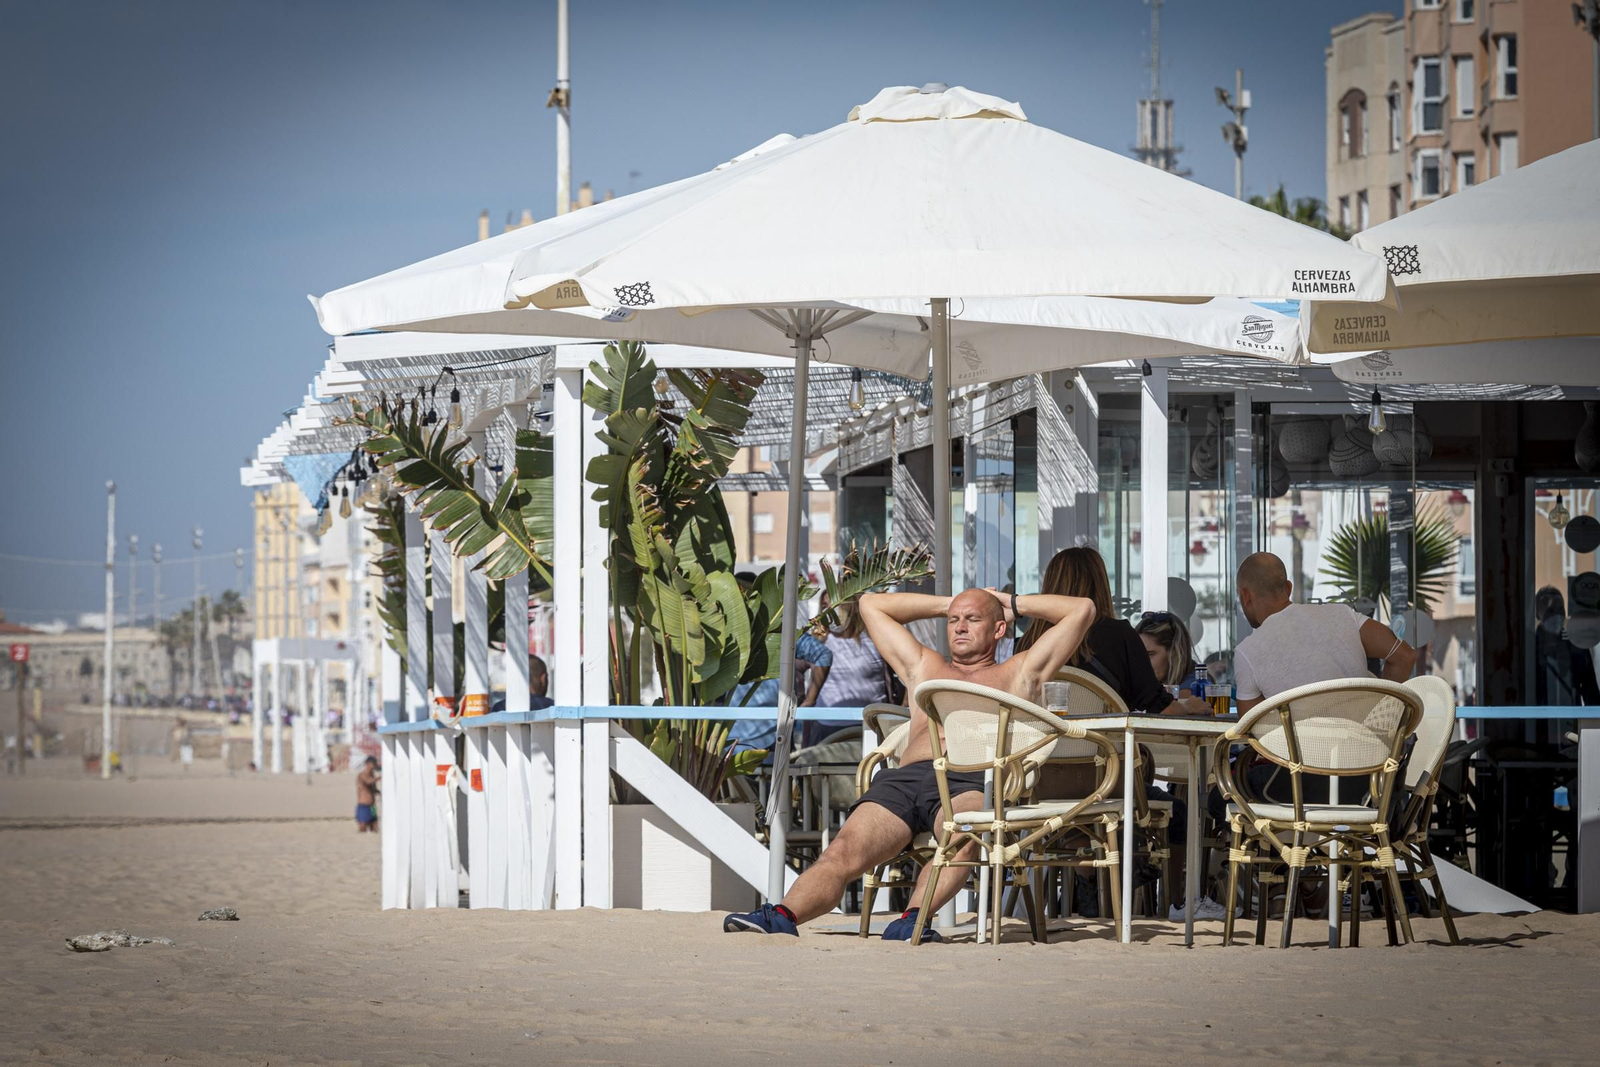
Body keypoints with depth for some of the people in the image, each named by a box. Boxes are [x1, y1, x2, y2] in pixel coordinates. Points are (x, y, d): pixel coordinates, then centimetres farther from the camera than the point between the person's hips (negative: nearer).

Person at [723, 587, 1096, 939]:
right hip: (903, 779, 3)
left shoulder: (1019, 674, 30)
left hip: (970, 783, -2)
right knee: (843, 852, -27)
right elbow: (871, 604, 47)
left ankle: (909, 922, -58)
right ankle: (782, 916, -49)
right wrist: (946, 605, 47)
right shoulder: (923, 666, 39)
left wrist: (1012, 605, 38)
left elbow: (1082, 609, 29)